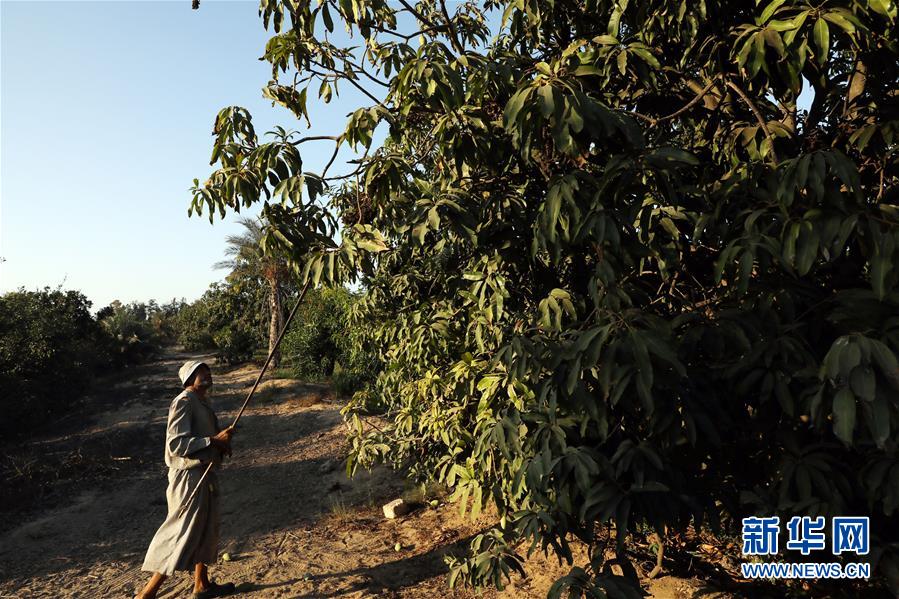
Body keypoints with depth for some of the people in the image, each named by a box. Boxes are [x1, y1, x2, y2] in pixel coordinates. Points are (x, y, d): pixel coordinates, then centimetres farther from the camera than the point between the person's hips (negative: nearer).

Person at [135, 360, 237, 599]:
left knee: (206, 530, 19)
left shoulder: (202, 402, 12)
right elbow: (176, 444, -24)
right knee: (182, 535, -4)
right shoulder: (184, 402, -17)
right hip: (189, 477, -10)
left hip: (204, 475, 10)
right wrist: (214, 440, -25)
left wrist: (222, 442, 2)